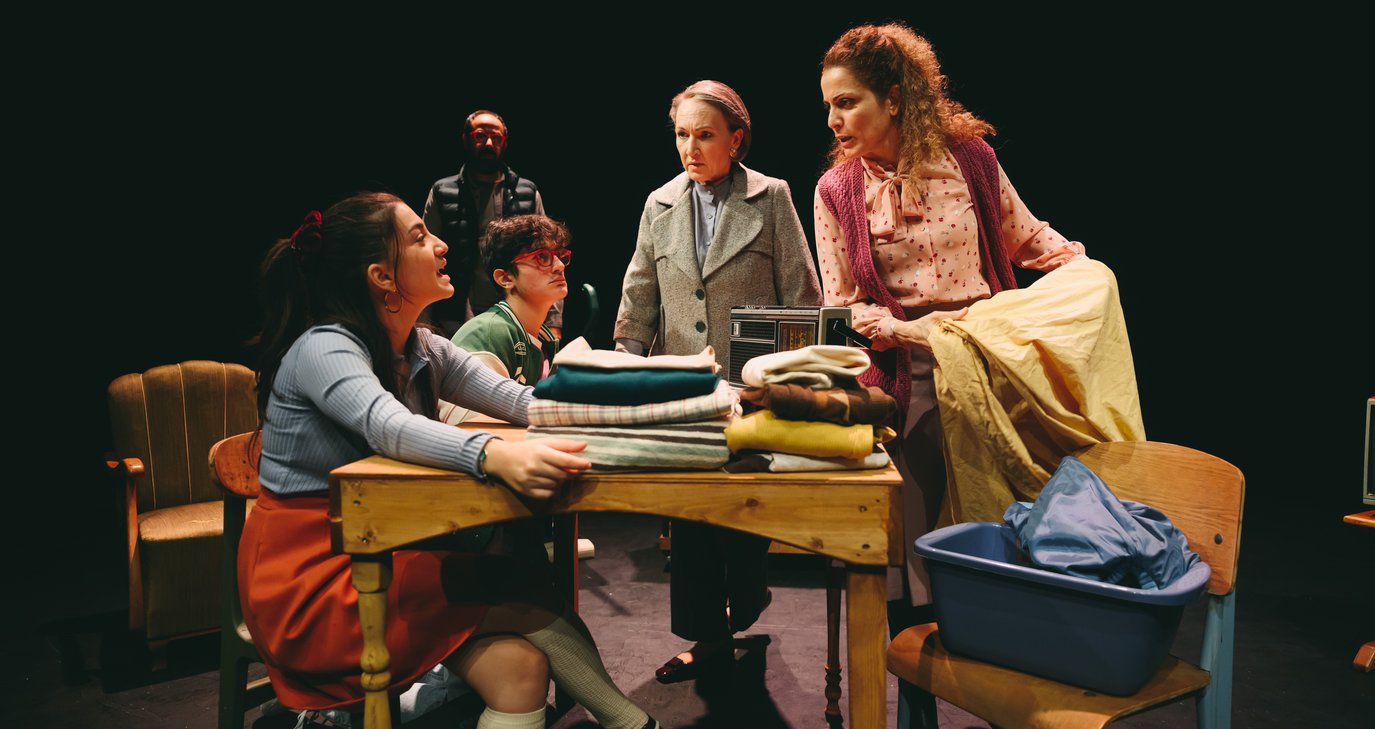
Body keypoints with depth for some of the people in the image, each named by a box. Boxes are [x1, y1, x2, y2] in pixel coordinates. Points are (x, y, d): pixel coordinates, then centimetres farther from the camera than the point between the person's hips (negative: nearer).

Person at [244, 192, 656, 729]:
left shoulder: (424, 352, 6)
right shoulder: (324, 347, -18)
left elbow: (520, 402, -2)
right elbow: (389, 426, -38)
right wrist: (494, 456, -58)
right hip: (310, 570, -7)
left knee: (523, 659, -14)